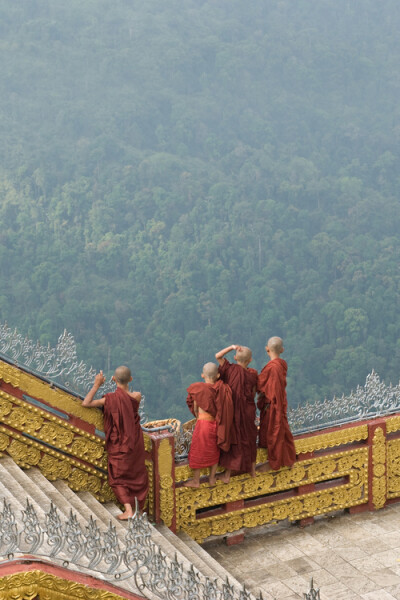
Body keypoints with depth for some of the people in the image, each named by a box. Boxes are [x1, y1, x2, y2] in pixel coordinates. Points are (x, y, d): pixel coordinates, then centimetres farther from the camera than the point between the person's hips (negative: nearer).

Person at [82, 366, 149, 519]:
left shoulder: (110, 399, -20)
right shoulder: (137, 396, -12)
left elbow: (86, 403, -18)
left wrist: (96, 385, -10)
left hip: (118, 445, -3)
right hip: (135, 442, 3)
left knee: (118, 478, 9)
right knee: (137, 476, 19)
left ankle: (129, 510, -4)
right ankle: (138, 509, 24)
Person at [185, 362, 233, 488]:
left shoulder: (197, 388, -13)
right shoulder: (223, 389, -6)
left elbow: (195, 408, -2)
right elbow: (225, 408, 0)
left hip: (203, 422, -4)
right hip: (216, 424, 4)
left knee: (198, 451, 9)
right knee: (214, 451, 18)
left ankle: (196, 481, 18)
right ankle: (212, 478, 26)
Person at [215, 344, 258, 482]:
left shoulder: (231, 369, -14)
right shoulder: (252, 374, -11)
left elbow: (218, 356, -9)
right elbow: (253, 394, -3)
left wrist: (232, 347, -15)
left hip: (232, 411, -1)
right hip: (248, 411, 1)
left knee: (231, 440, 10)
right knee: (249, 439, 20)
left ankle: (227, 474, 13)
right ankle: (252, 469, 31)